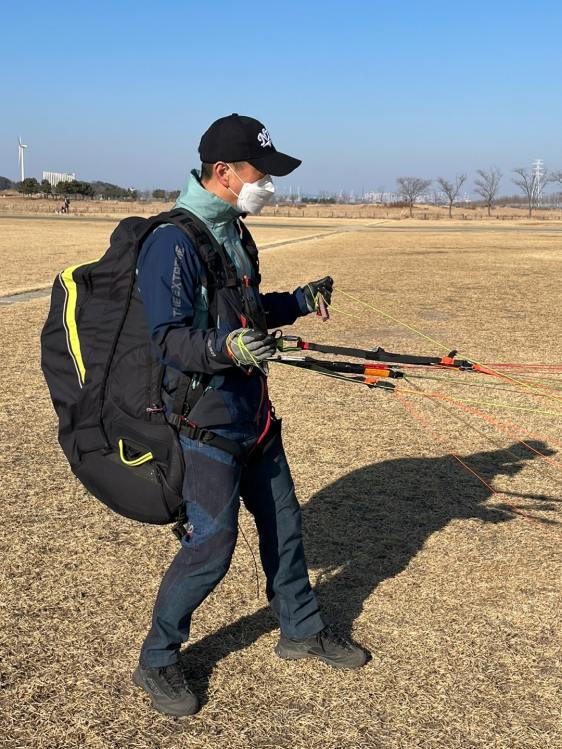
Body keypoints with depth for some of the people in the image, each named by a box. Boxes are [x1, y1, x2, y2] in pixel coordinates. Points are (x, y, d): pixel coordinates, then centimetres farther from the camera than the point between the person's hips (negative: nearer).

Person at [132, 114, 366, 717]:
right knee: (212, 542, -6)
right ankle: (156, 662, 15)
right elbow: (168, 339, -23)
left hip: (252, 411, 9)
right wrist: (226, 347, -38)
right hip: (205, 416, -9)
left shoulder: (233, 232, 13)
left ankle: (300, 630, 37)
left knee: (282, 521, 16)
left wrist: (299, 301, 11)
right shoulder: (172, 242, -17)